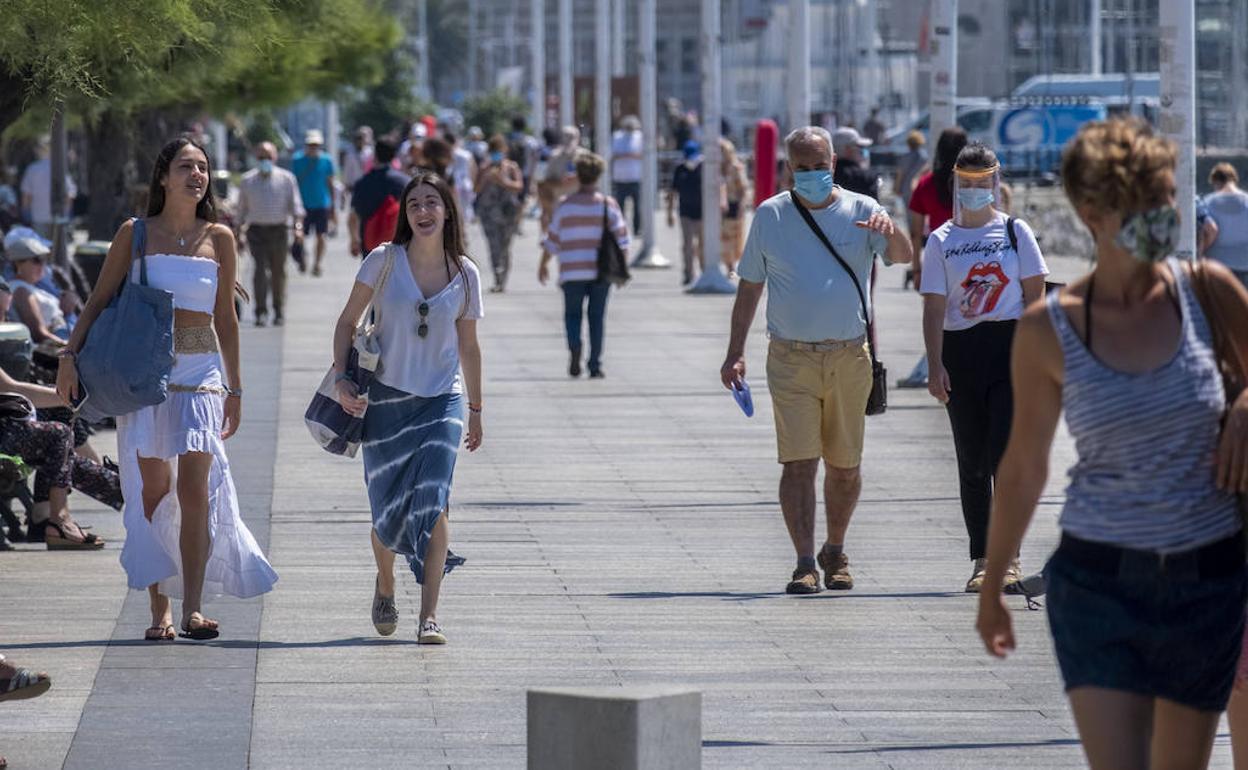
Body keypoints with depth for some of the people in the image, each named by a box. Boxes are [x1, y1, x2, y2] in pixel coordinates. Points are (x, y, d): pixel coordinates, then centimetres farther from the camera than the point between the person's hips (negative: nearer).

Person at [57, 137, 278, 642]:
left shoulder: (218, 239, 7)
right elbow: (99, 301, 4)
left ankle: (193, 609, -9)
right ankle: (159, 609, 5)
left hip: (200, 372, 1)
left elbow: (225, 318, 13)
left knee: (195, 490, -9)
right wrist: (70, 356, -8)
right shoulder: (135, 235, 3)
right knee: (153, 490, -1)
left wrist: (235, 389, 15)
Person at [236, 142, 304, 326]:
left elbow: (296, 205, 1)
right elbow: (241, 209, 14)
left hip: (278, 229, 0)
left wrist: (298, 227, -13)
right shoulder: (248, 180, 7)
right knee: (261, 268, -14)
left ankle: (279, 312, 21)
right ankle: (261, 312, -17)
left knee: (278, 272, 7)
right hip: (256, 229, 0)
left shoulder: (286, 179, 4)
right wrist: (240, 232, 10)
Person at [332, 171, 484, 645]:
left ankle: (429, 616, -13)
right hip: (386, 397, 0)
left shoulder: (464, 274, 2)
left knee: (434, 501, -14)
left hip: (442, 400, 0)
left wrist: (475, 409, 17)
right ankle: (385, 588, 35)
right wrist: (341, 378, -10)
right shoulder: (384, 261, -3)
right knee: (388, 506, 5)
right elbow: (347, 322, 3)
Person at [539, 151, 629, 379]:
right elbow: (621, 238, -1)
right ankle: (595, 365, 4)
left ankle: (574, 347, -16)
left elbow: (553, 239, 4)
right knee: (597, 316, 7)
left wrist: (543, 265, 17)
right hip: (601, 270, 1)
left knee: (573, 312, 11)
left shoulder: (566, 205, -1)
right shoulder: (608, 205, 0)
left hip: (572, 272, -1)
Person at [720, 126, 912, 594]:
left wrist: (889, 228, -33)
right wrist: (736, 352, 6)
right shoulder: (770, 216, 6)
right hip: (791, 358, -1)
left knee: (845, 465, 8)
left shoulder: (860, 211, 4)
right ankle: (805, 562, -11)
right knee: (799, 462, -10)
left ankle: (835, 552, 27)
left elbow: (902, 257, -11)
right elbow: (750, 287, 11)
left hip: (849, 358, 1)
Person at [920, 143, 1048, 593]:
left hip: (1009, 347, -2)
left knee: (1005, 454, -10)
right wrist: (935, 366, -8)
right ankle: (981, 560, 12)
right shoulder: (941, 240, 6)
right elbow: (934, 307, 1)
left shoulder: (1014, 231, 4)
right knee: (972, 462, 6)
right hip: (961, 352, 2)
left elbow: (1034, 294, 4)